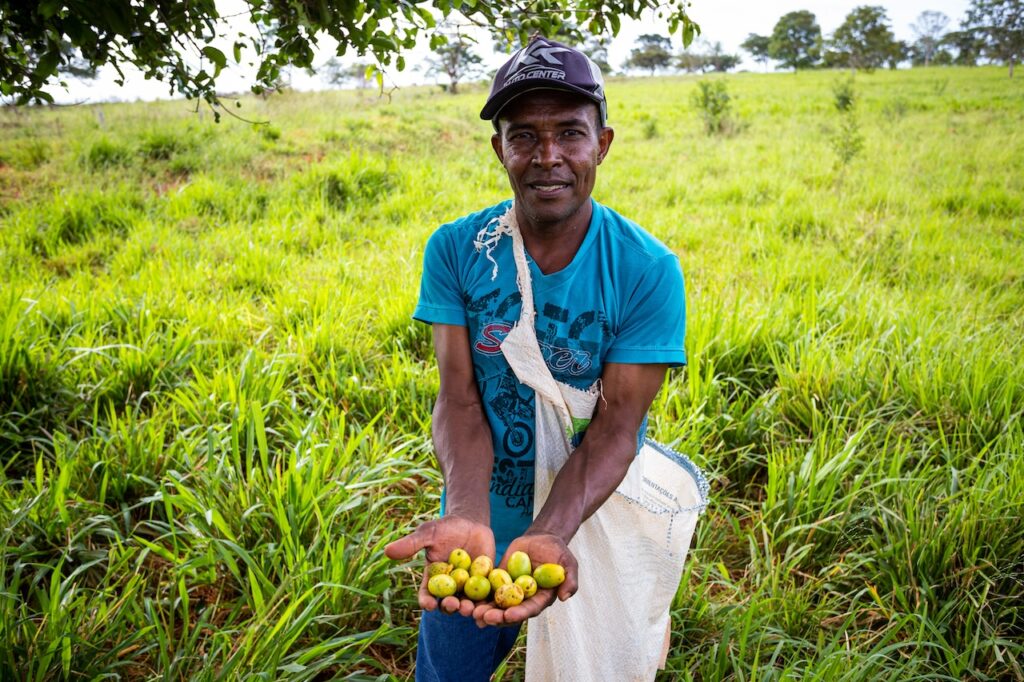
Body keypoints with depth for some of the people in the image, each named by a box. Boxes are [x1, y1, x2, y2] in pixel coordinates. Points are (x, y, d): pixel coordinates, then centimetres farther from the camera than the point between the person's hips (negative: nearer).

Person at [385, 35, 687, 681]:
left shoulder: (648, 270, -17)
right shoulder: (456, 250, -11)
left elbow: (617, 423, -20)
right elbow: (460, 396, -15)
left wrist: (550, 535, -36)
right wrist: (468, 515, -33)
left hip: (596, 521, -1)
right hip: (484, 520, 2)